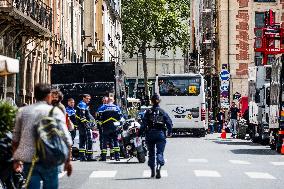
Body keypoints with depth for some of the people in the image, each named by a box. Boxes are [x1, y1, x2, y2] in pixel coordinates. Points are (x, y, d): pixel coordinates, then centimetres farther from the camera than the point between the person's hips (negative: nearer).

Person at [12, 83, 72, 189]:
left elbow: (15, 138, 16)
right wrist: (68, 160, 0)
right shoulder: (55, 112, -1)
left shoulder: (23, 111, 11)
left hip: (28, 159, 3)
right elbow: (66, 138, -7)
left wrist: (16, 160, 24)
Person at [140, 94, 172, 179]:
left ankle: (152, 170, 18)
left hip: (150, 134, 1)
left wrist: (140, 134, -4)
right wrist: (169, 132, 14)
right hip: (160, 134, -1)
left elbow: (143, 124, -7)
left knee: (151, 153, 14)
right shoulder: (162, 112, 2)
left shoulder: (148, 112, 0)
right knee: (160, 152, -4)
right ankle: (158, 167, -27)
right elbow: (169, 123, 0)